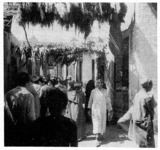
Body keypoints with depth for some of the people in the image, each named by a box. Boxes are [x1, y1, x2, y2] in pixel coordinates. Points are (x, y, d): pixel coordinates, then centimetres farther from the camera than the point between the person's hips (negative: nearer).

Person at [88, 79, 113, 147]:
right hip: (95, 110, -1)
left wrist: (110, 110, 3)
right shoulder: (93, 91, 0)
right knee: (96, 124, -7)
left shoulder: (105, 91, 2)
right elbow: (90, 101, 7)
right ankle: (98, 140, -5)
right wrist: (89, 109, 5)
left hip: (103, 111, 2)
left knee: (102, 124, 10)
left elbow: (108, 101, 4)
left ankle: (101, 135, 35)